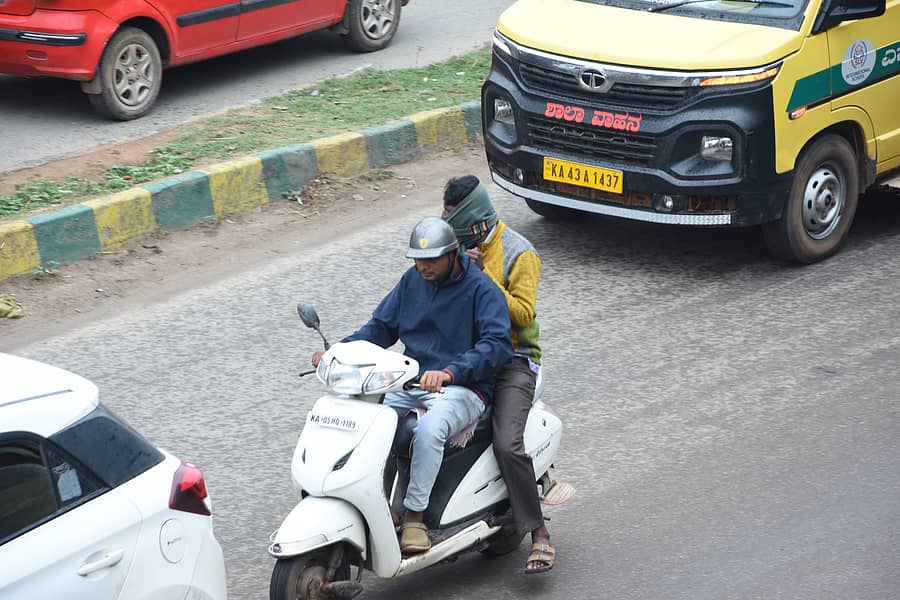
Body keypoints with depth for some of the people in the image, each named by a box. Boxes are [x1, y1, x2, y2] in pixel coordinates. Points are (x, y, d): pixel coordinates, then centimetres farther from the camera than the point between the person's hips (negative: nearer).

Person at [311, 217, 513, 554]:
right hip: (410, 381, 6)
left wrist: (449, 372, -37)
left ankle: (414, 516, -26)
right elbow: (382, 326, 16)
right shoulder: (412, 281, 10)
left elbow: (498, 344, -22)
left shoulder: (480, 289, -10)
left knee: (429, 429, -37)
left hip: (463, 388, -6)